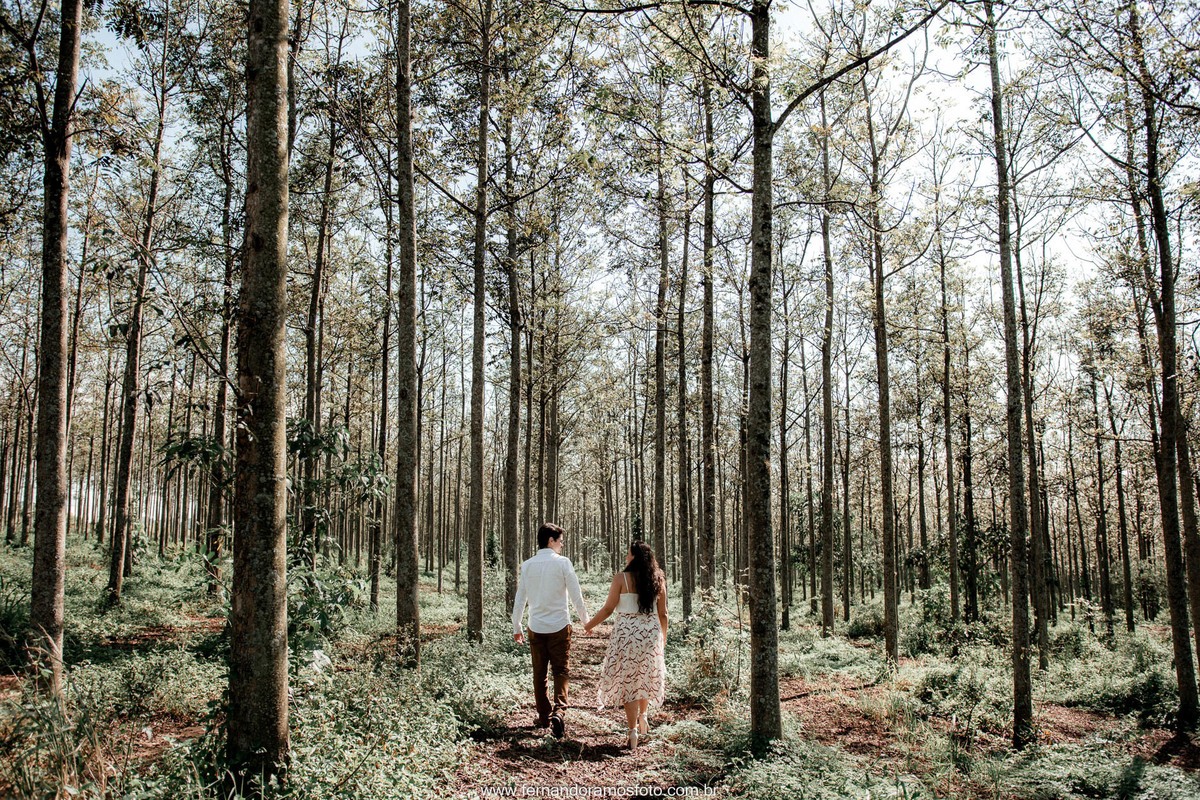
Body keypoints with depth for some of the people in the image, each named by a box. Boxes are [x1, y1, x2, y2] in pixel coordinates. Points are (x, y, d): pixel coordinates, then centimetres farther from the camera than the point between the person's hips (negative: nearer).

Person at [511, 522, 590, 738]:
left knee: (539, 673, 13)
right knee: (561, 671, 3)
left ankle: (543, 717, 22)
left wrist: (516, 627, 17)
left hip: (536, 627, 3)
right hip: (559, 626, -3)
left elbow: (519, 599, 7)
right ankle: (559, 712, -16)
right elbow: (576, 595, -6)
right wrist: (585, 620, 9)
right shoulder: (562, 562, -8)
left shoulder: (527, 565, 3)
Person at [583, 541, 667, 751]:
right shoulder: (658, 580, 3)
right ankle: (643, 717, 31)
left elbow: (608, 609, -6)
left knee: (627, 680, 3)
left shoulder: (622, 578, -9)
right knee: (645, 676, 24)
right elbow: (662, 613, 8)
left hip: (627, 632, -4)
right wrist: (663, 637, 23)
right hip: (652, 632, 4)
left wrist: (589, 625, 9)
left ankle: (633, 731, 1)